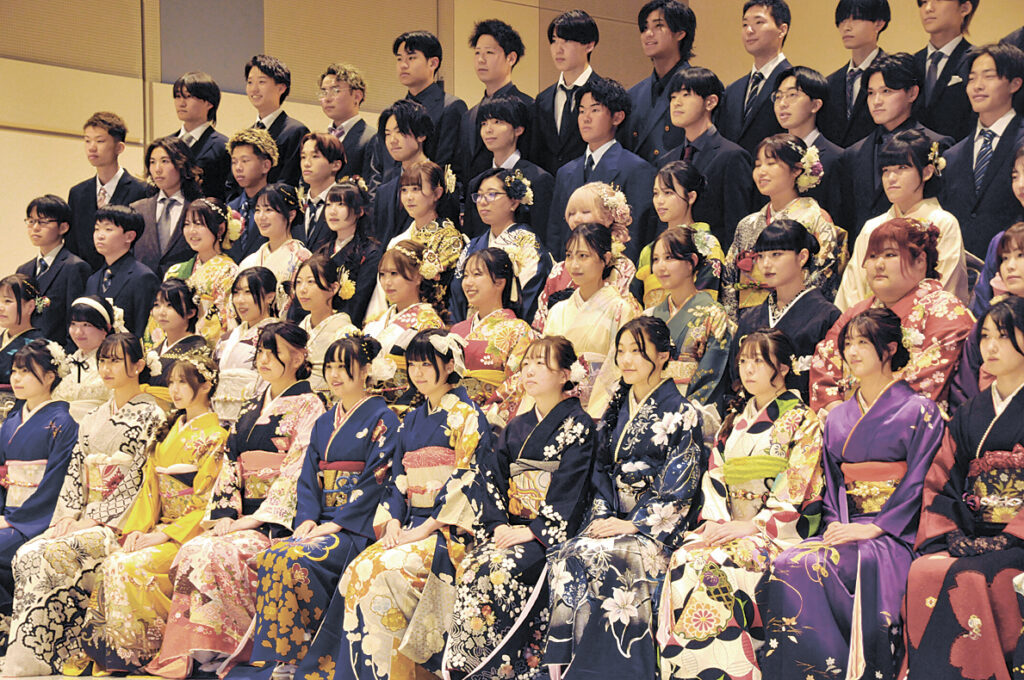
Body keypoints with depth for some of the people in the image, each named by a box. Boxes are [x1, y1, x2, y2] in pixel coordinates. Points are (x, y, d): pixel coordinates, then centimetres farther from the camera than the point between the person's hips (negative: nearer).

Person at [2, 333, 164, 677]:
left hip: (120, 521, -6)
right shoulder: (93, 419, 20)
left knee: (54, 555, -28)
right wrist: (68, 517, -3)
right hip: (83, 517, 7)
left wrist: (92, 521, -15)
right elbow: (75, 474, 15)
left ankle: (29, 664, -24)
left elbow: (138, 481, -10)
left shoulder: (150, 416, -3)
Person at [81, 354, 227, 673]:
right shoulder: (168, 433, 18)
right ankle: (112, 658, -15)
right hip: (160, 529, 7)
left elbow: (211, 502, -12)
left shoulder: (216, 436, -6)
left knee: (130, 568, -28)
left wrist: (165, 534, -17)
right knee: (109, 566, -19)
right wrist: (137, 528, -2)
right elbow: (150, 486, 14)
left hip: (191, 532, -7)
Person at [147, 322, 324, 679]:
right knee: (192, 551, -23)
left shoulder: (308, 407, 0)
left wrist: (255, 519, -17)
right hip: (243, 517, 6)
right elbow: (230, 466, 16)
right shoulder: (251, 410, 22)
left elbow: (299, 471, -10)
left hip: (280, 520, -6)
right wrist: (225, 514, -2)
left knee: (219, 554, -31)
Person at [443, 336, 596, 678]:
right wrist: (498, 524, -6)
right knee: (471, 565, -23)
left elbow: (570, 490, -11)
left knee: (500, 569, -31)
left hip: (552, 531, -5)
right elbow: (496, 480, 12)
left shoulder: (578, 425, -2)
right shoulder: (516, 428, 18)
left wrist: (532, 531, -19)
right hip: (511, 527, 6)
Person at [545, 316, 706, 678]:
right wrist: (602, 516, -2)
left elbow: (679, 487, -9)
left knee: (591, 557, -31)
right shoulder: (616, 410, 17)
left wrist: (634, 525, -16)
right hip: (614, 520, 5)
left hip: (658, 527, -5)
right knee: (564, 558, -25)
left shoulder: (681, 414, -2)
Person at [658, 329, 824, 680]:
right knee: (683, 559, -26)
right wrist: (716, 523, -5)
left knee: (713, 565, -33)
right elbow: (714, 479, 14)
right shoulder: (734, 424, 21)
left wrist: (750, 526, -16)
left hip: (777, 532, -5)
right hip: (728, 527, 5)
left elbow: (794, 493, -7)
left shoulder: (802, 422, 2)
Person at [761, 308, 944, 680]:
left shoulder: (919, 411, 2)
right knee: (783, 566, -26)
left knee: (812, 565, -35)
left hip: (896, 534, -5)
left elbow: (918, 483, -7)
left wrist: (873, 528, -17)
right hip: (847, 528, 5)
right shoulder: (838, 418, 20)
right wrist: (836, 526, -2)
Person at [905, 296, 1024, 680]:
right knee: (923, 573, -24)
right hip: (968, 536, 5)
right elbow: (941, 482, 12)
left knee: (967, 579, -31)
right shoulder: (970, 414, 18)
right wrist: (939, 541, -4)